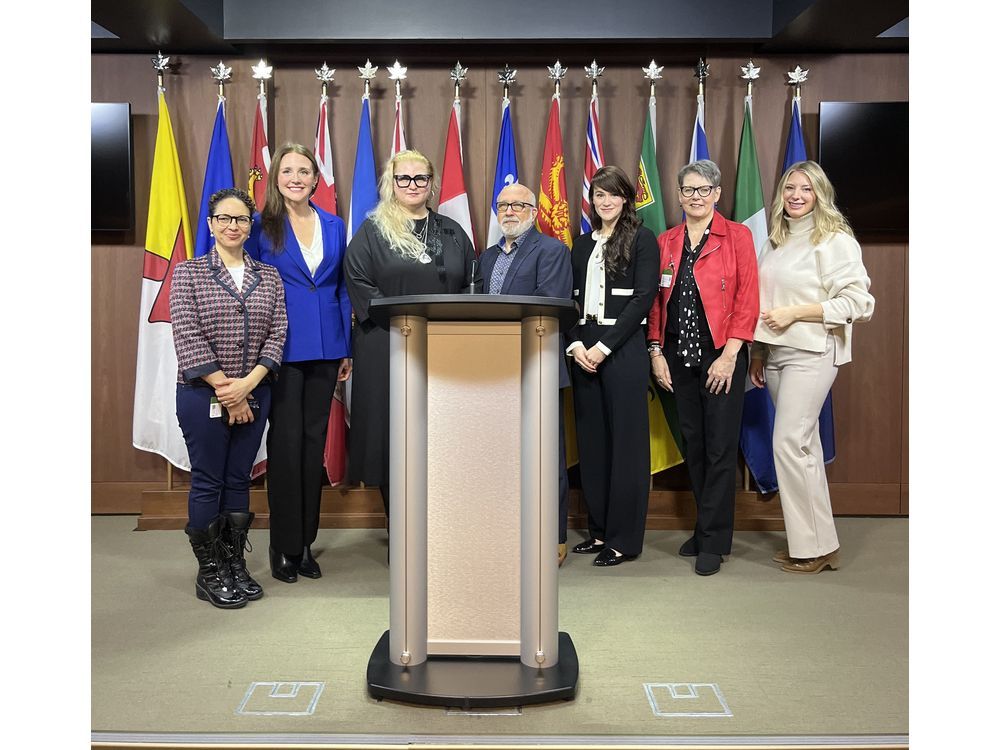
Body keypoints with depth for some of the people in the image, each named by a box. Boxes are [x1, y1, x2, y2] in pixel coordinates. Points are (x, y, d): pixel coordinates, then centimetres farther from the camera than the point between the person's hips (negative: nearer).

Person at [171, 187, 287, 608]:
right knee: (207, 482, 3)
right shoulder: (188, 273, 0)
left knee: (239, 480, 11)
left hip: (254, 395, 3)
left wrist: (247, 383, -12)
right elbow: (188, 338, -8)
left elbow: (277, 334, 1)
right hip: (203, 394, -3)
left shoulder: (268, 277, 8)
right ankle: (209, 573, 16)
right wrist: (225, 390, -13)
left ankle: (235, 565, 22)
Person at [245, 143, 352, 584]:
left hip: (325, 348, 3)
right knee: (286, 442, -1)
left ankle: (306, 543, 19)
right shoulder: (261, 226, 1)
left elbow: (342, 289, 12)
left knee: (315, 441, 8)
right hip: (281, 346, -3)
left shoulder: (334, 227, 10)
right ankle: (284, 546, 12)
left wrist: (346, 349, 8)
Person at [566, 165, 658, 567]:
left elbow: (644, 298, -9)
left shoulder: (642, 239, 0)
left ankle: (624, 538, 7)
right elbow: (571, 300, 13)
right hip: (583, 350, 5)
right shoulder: (582, 244, 16)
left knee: (625, 440, -2)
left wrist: (604, 346, -14)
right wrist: (575, 344, -4)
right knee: (591, 441, 8)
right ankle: (598, 530, 18)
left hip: (623, 349, -5)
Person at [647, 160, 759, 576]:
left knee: (720, 449, -2)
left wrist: (729, 355, -13)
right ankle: (705, 528, 25)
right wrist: (656, 352, 2)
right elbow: (656, 301, 11)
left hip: (721, 356, -4)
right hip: (678, 358, 4)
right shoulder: (665, 242, 12)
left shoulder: (737, 236, 0)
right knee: (692, 446, 11)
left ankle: (713, 541, 8)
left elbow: (747, 299, -6)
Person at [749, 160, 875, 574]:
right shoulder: (776, 240, 15)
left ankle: (814, 547, 4)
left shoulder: (835, 239, -7)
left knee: (790, 443, -11)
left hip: (811, 353, -7)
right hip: (775, 354, 7)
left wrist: (795, 312, -15)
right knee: (803, 445, 11)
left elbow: (858, 303, -12)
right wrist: (758, 351, 15)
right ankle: (813, 543, 20)